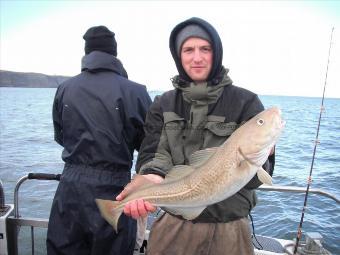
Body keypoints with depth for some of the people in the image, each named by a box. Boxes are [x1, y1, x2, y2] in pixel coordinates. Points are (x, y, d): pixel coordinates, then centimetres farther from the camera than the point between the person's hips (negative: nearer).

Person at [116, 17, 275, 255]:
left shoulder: (246, 102, -8)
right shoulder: (163, 104, 0)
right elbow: (154, 155, -9)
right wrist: (149, 180, -31)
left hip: (229, 227, -1)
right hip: (174, 222, 2)